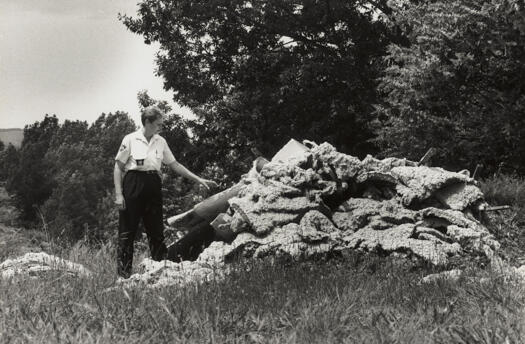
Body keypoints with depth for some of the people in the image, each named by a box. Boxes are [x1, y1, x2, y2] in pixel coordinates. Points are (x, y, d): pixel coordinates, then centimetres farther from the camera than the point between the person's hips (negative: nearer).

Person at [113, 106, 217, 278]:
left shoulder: (160, 141, 11)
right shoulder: (130, 139, -2)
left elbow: (174, 165, 16)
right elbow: (118, 167, -1)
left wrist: (199, 179, 13)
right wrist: (118, 194, -9)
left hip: (153, 186, 4)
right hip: (133, 184, -4)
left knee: (156, 230, 4)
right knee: (127, 231, -3)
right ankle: (123, 273, 2)